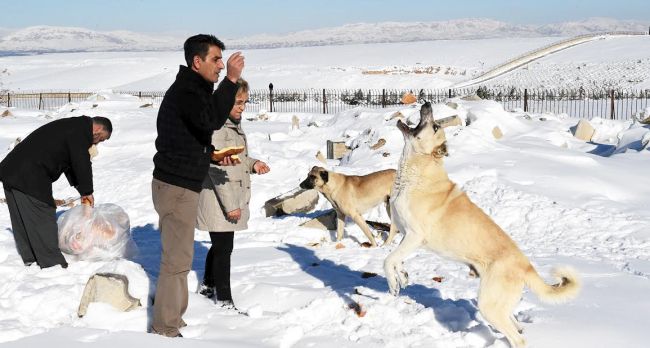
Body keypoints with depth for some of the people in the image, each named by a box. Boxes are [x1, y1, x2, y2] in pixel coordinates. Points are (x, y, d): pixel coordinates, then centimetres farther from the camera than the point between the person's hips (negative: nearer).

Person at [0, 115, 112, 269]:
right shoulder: (81, 130, -8)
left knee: (22, 222, 16)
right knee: (43, 221, -5)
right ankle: (53, 265, -2)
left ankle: (30, 260, 26)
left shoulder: (71, 127, 24)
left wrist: (82, 190, 20)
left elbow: (70, 164, 27)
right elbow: (81, 163, -10)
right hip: (29, 179, -10)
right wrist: (87, 191, 2)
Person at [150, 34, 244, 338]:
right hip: (177, 187, -11)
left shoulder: (192, 90, 15)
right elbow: (211, 120, -35)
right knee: (177, 260, -6)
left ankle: (169, 319, 31)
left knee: (176, 256, 19)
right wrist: (230, 80, -31)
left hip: (176, 184, 11)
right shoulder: (185, 91, -18)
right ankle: (165, 330, 2)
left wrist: (213, 153, 10)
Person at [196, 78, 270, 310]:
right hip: (219, 200, -9)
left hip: (232, 199, 9)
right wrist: (230, 204, -21)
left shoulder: (234, 125, 12)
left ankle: (208, 285, 38)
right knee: (224, 248, -2)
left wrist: (253, 164, 4)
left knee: (220, 245, 21)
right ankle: (224, 299, 7)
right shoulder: (216, 126, -18)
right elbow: (216, 168, -21)